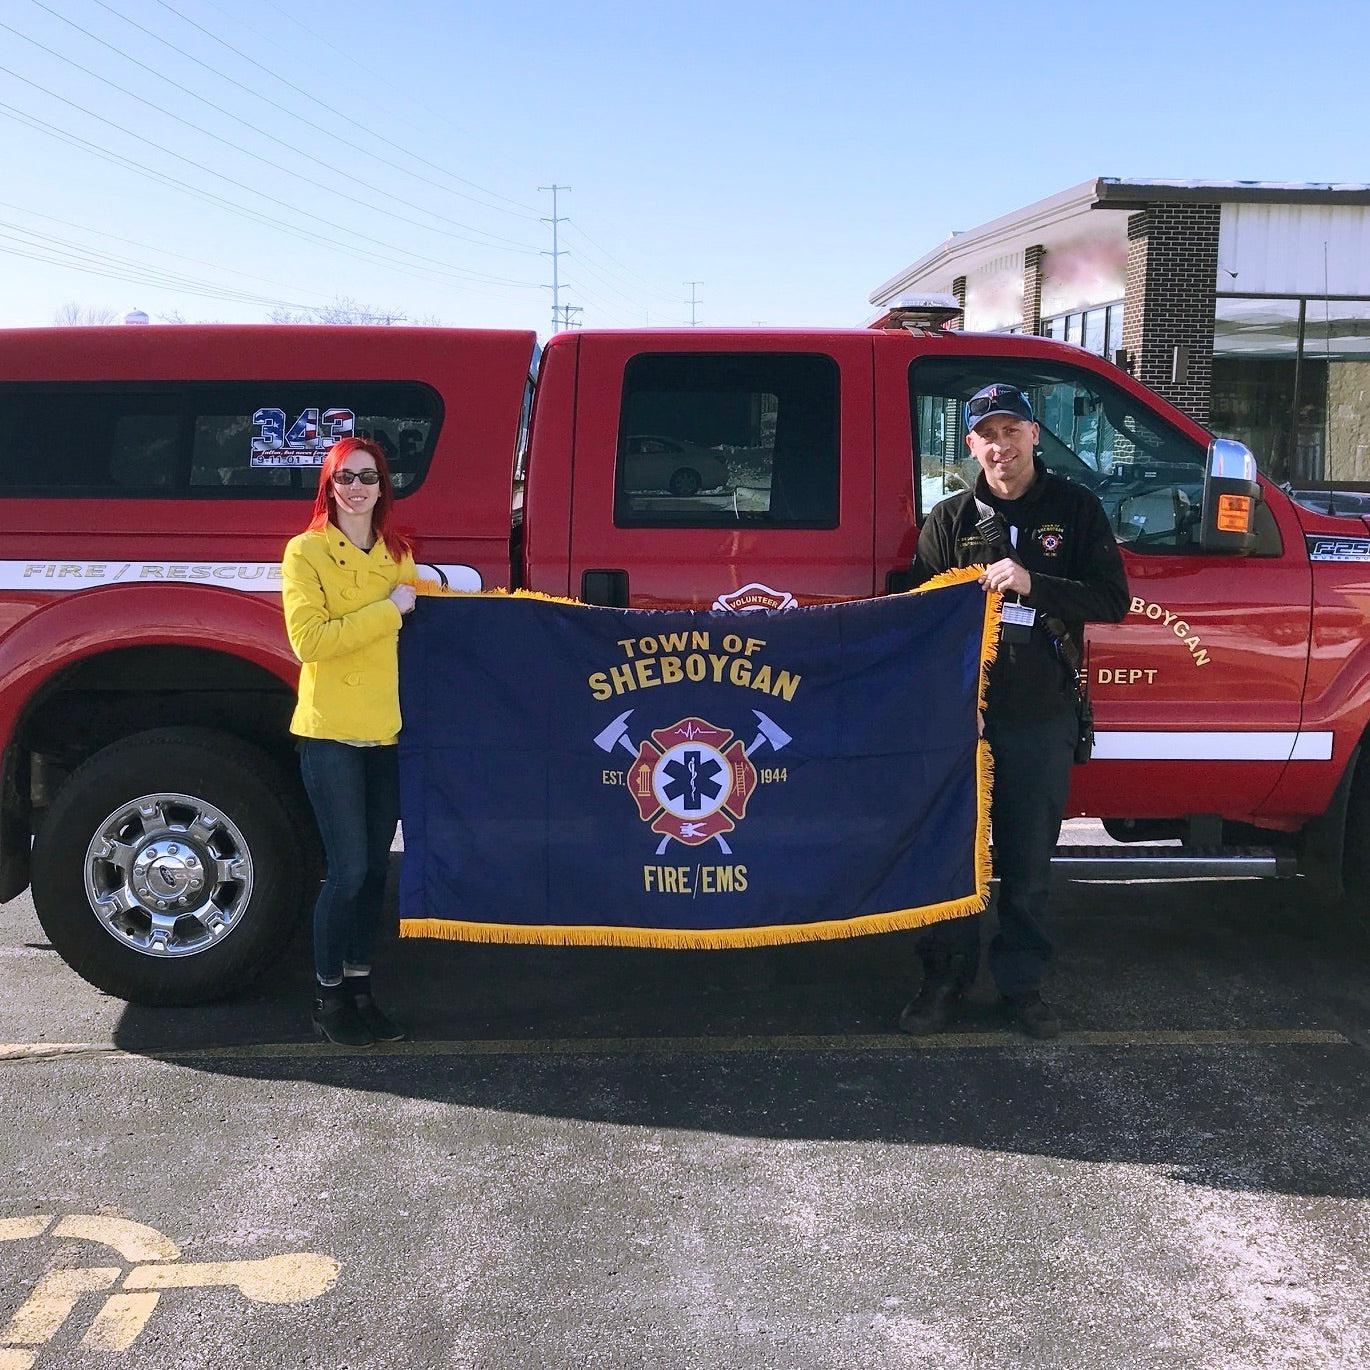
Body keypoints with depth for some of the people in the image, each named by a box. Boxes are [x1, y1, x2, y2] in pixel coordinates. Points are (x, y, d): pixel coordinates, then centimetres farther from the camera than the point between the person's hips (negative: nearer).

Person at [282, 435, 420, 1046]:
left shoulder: (398, 553, 13)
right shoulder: (306, 551, -4)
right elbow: (308, 639, -16)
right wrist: (389, 610, -15)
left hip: (388, 732, 5)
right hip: (331, 732, -5)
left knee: (374, 868, 10)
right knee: (348, 871, -5)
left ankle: (359, 988, 21)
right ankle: (328, 996, 10)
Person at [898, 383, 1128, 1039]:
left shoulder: (1075, 510, 3)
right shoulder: (950, 519, 8)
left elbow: (1113, 600, -5)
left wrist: (1031, 584, -19)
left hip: (1042, 714, -1)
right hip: (961, 708, 1)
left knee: (1028, 861, 7)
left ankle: (1022, 980, 21)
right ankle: (946, 977, 19)